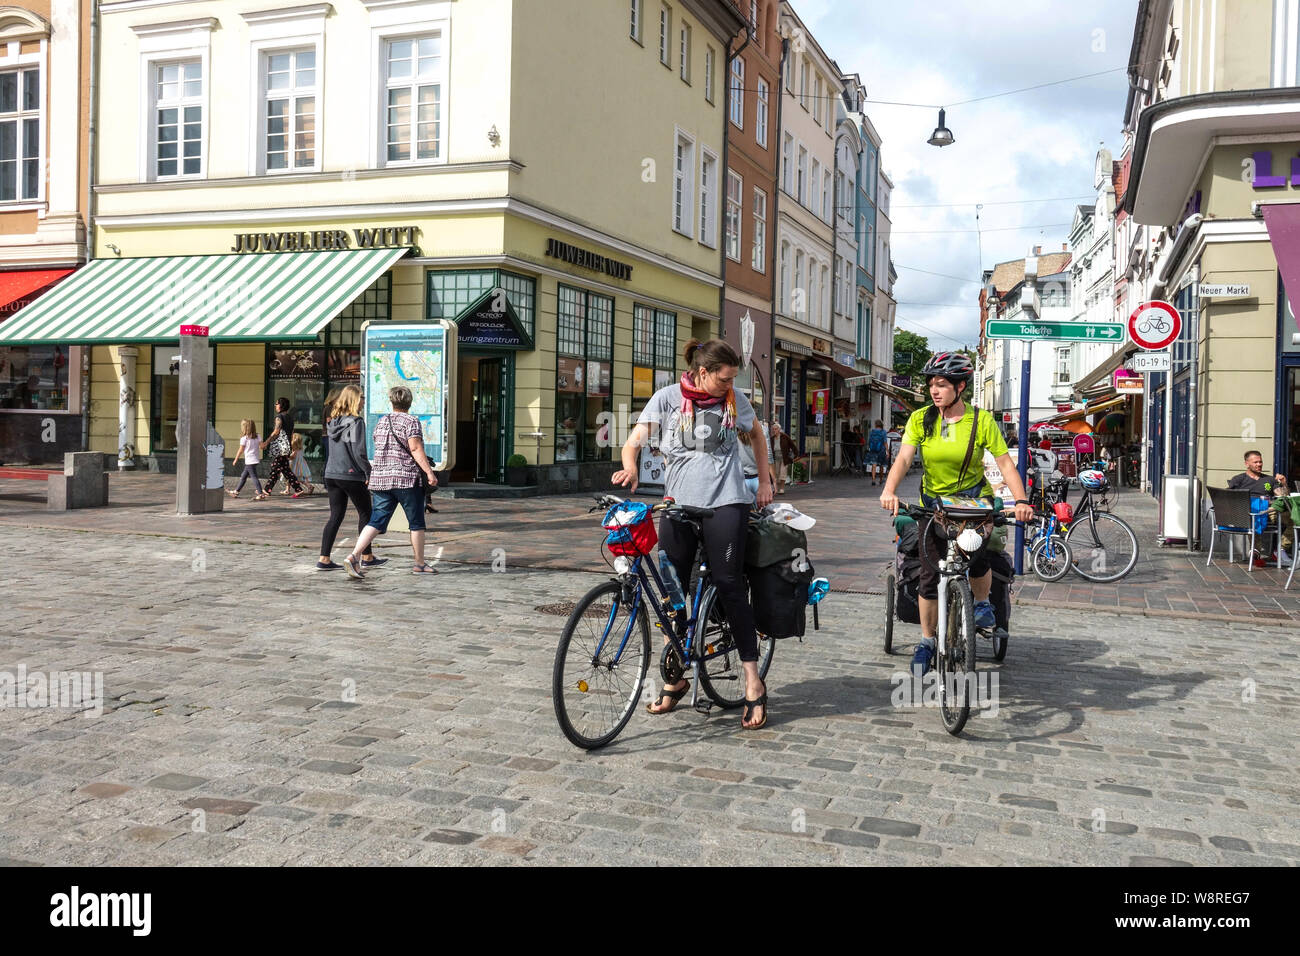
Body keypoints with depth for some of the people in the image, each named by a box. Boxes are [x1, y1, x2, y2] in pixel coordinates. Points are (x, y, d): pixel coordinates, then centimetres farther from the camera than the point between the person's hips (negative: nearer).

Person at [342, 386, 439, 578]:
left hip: (380, 478, 5)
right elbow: (415, 449, -16)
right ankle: (420, 563, 15)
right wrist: (429, 472, -19)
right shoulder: (411, 421, -5)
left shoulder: (381, 422, 14)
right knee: (416, 523, 8)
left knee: (376, 522, 3)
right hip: (406, 478, -5)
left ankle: (354, 556, -14)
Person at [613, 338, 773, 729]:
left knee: (729, 584, -7)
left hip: (724, 502, -1)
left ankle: (753, 683, -1)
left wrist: (765, 482, 18)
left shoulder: (734, 399, 6)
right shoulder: (668, 397, 1)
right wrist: (629, 467, -29)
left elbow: (756, 434, 23)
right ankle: (675, 678, 20)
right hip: (678, 502, 1)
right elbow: (636, 438, -8)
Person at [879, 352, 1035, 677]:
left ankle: (983, 604, 11)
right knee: (930, 575, -1)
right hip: (934, 501, 1)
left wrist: (1021, 500, -26)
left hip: (973, 499, -1)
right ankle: (927, 641, 16)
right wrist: (889, 490, -33)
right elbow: (903, 458, -15)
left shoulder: (982, 420, -9)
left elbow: (1005, 463, -12)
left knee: (976, 557, -23)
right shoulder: (920, 419, -5)